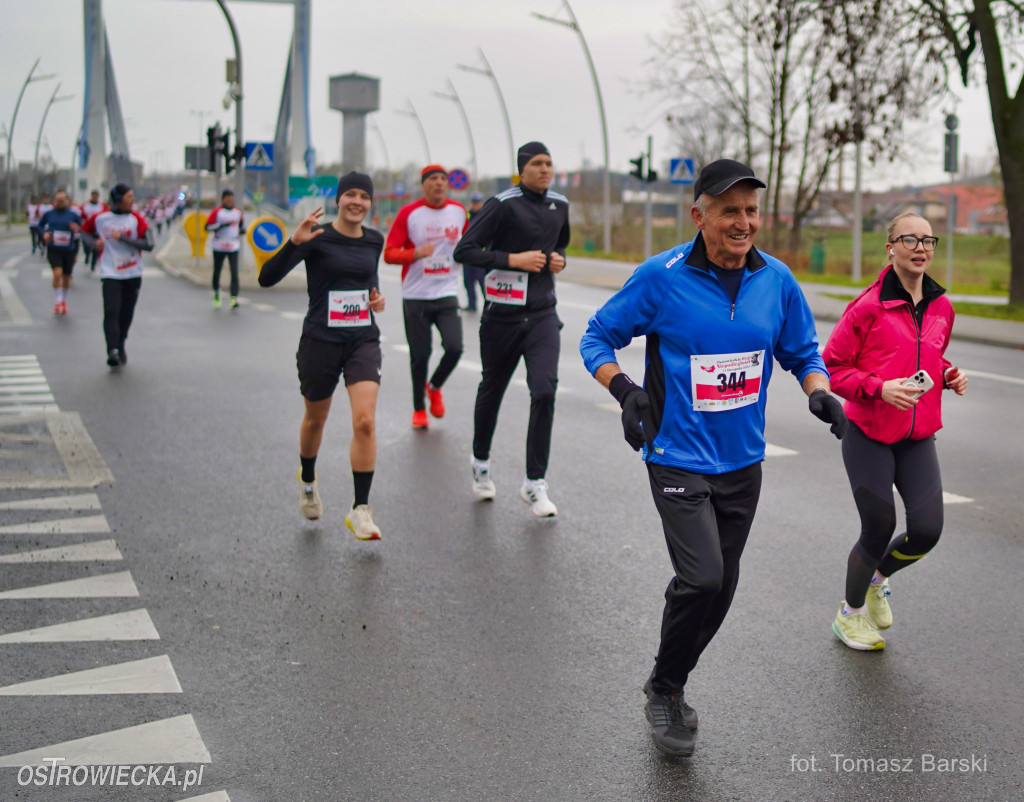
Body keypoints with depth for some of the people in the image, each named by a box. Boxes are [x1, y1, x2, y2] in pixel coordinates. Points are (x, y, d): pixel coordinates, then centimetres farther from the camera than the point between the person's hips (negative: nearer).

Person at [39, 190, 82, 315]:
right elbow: (40, 225, 16)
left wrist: (77, 229, -18)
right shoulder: (49, 214, 1)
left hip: (69, 250, 1)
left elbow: (82, 229, 5)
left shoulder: (73, 215, -2)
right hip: (53, 249, -1)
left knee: (66, 277, 12)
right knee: (58, 273, -19)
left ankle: (64, 301, 34)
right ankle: (57, 302, -7)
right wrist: (44, 233, -4)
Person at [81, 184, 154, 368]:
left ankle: (120, 346, 31)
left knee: (126, 315, 9)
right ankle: (113, 351, -22)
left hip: (133, 275, 1)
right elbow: (85, 231, 19)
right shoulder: (100, 218, 1)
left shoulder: (137, 219, -1)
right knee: (111, 312, -17)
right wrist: (94, 242, -3)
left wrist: (123, 238, -19)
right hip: (110, 274, -1)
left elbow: (148, 245, -11)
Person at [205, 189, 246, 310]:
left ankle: (234, 298, -16)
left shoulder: (238, 212, 8)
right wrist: (223, 225, -20)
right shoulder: (217, 212, -3)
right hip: (219, 247, -1)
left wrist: (242, 230, 7)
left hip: (233, 247, 1)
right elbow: (207, 227, -10)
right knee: (217, 271, 10)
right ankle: (216, 293, 34)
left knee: (234, 272, -12)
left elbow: (242, 222, 28)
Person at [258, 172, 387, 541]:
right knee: (315, 419, 16)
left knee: (365, 421, -14)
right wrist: (294, 242, -32)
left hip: (363, 340, 2)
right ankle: (308, 480, 47)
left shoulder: (374, 240, 6)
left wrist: (376, 295, 5)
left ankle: (360, 510, -6)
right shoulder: (318, 238, -9)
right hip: (320, 341, -2)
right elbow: (267, 278, -18)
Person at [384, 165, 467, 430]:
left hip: (447, 294, 2)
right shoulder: (408, 213, -4)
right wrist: (416, 253, -21)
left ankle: (434, 388, 17)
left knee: (454, 347, -13)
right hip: (415, 296, -2)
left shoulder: (459, 211, 7)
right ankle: (419, 409, 21)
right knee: (419, 355, 2)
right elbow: (389, 253, -5)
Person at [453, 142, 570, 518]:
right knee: (491, 390, 12)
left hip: (542, 314, 3)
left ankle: (535, 483, -5)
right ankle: (481, 464, 37)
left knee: (544, 391, -13)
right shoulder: (503, 204, -9)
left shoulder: (560, 205, 9)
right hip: (502, 314, -3)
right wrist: (513, 259, -18)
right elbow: (464, 250, -12)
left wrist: (559, 259, 6)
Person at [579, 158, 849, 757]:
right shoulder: (661, 276, -12)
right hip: (678, 457, -5)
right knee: (702, 578, -18)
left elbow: (802, 352, 14)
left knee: (721, 586, 13)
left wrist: (820, 392, -7)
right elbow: (598, 338, -3)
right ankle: (665, 690, 9)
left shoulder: (777, 280, 0)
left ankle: (671, 687, 37)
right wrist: (624, 389, -21)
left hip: (743, 462, 5)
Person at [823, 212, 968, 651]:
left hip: (917, 437, 5)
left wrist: (949, 375, 3)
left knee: (927, 529, -6)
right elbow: (832, 368, -9)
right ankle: (851, 613, 26)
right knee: (878, 530, -1)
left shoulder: (941, 307, 7)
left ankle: (878, 579, 28)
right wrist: (879, 388, -22)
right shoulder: (869, 306, -11)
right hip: (869, 437, -5)